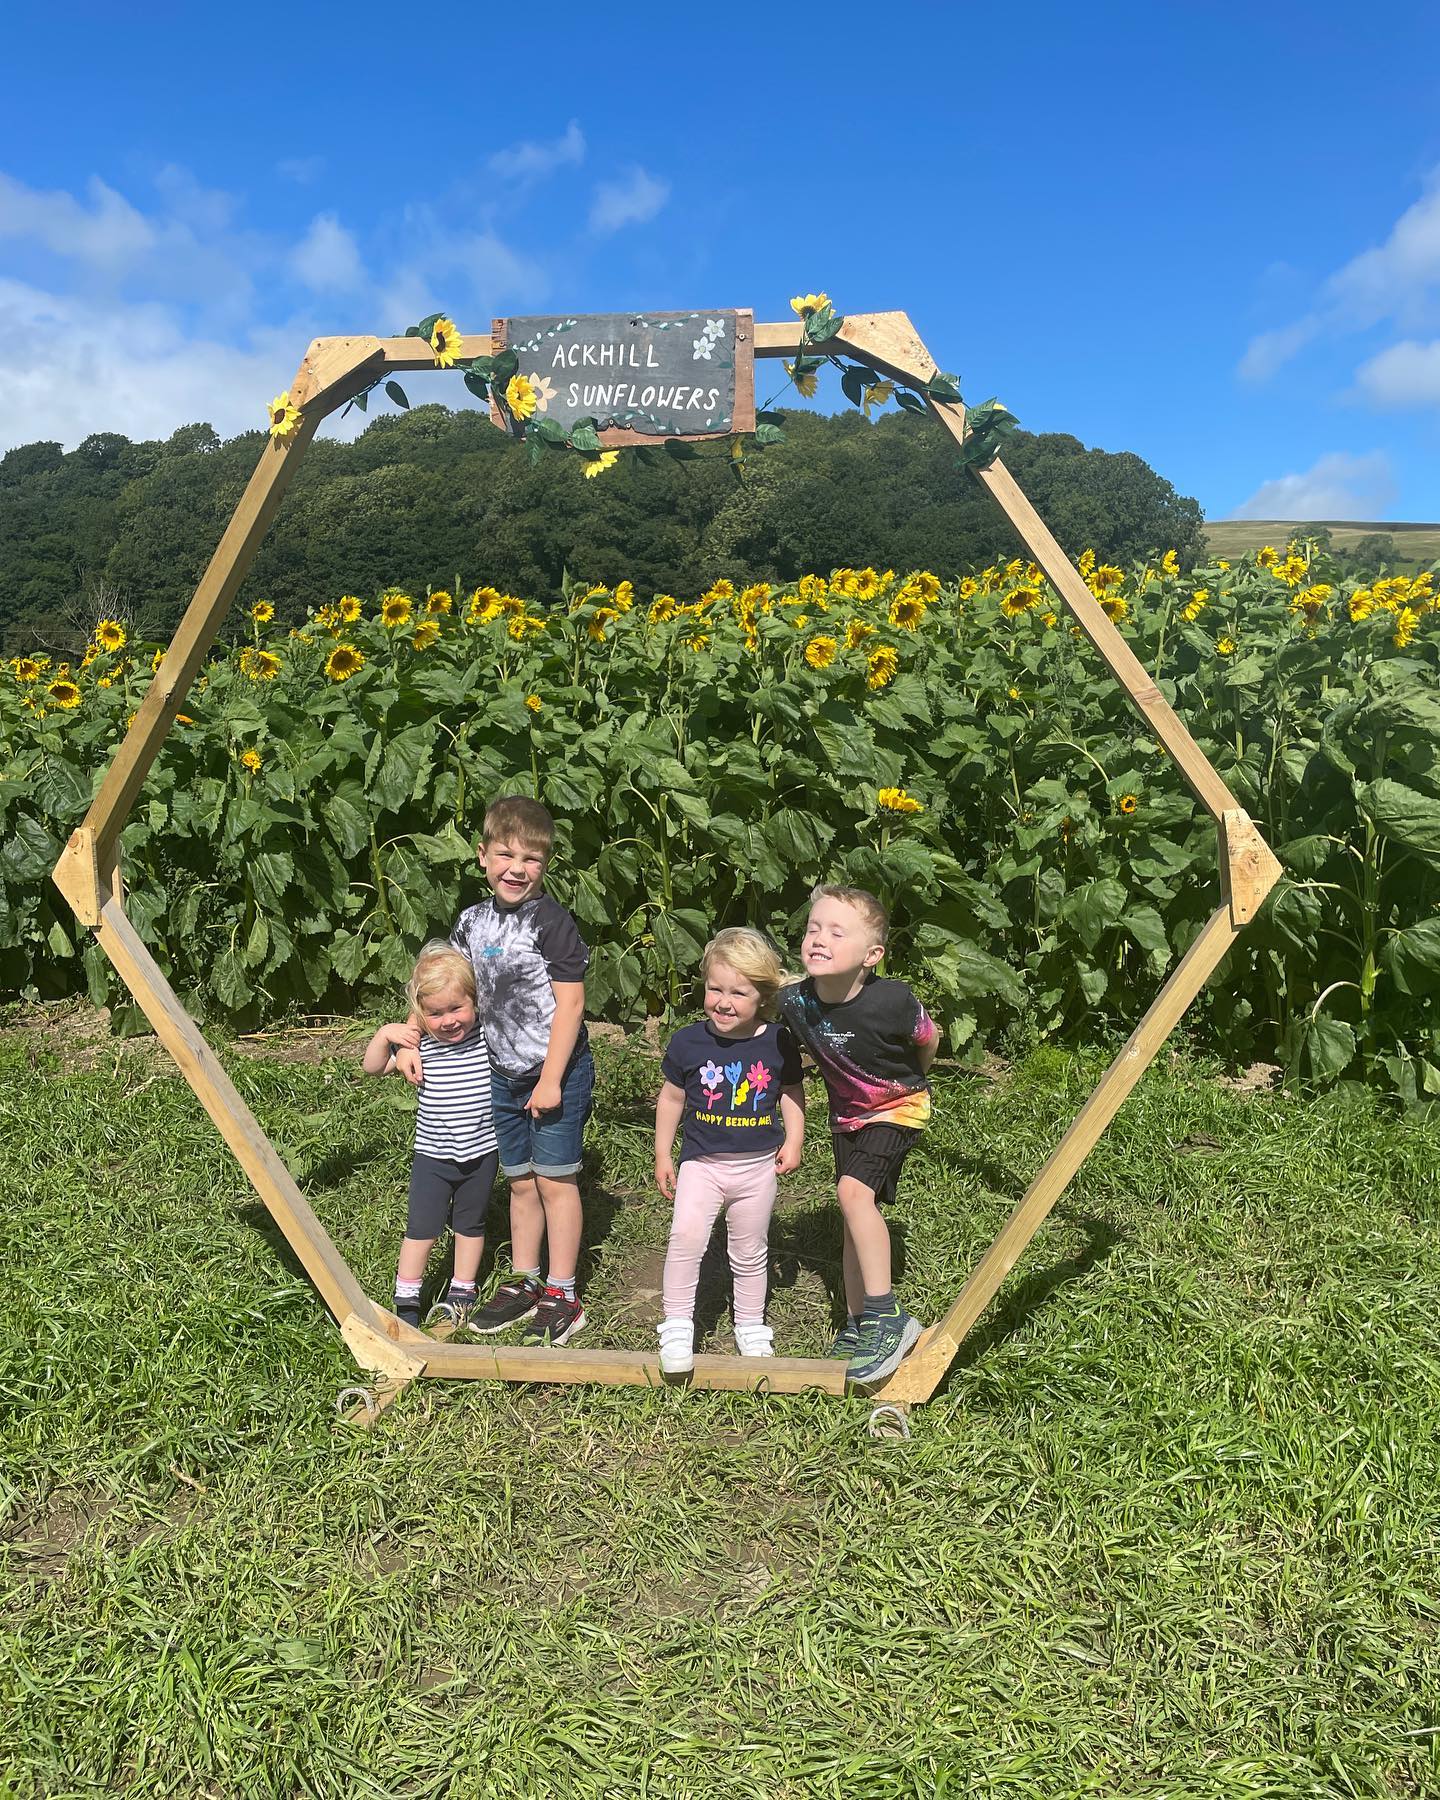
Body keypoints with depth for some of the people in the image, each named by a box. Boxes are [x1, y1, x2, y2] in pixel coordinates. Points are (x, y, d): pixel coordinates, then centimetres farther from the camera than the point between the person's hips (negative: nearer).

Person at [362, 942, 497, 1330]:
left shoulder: (490, 1036, -13)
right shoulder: (419, 1043, -11)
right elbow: (372, 1068, -4)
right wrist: (384, 1035, -20)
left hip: (481, 1152, 1)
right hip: (433, 1154, 0)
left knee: (470, 1224, 18)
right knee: (422, 1228, 5)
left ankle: (462, 1292, 35)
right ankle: (406, 1299, 23)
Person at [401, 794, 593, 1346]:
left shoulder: (551, 922, -16)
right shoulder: (474, 921, 4)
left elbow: (570, 1002, -17)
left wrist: (552, 1079, -17)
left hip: (556, 1072, -6)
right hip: (504, 1073, 6)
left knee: (555, 1180, 3)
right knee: (520, 1181, 17)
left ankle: (563, 1295, 15)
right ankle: (524, 1282, 31)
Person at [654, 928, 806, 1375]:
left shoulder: (778, 1043, -8)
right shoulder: (688, 1042, -9)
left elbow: (791, 1092, 7)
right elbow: (672, 1098, 3)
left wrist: (793, 1140, -4)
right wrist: (662, 1155, 5)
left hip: (757, 1166, 1)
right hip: (702, 1162, -1)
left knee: (750, 1251, 16)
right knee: (686, 1234, -22)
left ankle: (750, 1326, 37)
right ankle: (677, 1326, -6)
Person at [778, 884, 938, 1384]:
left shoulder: (891, 1001, -32)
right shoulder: (794, 1002, -22)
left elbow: (928, 1041, -8)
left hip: (898, 1107, -5)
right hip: (846, 1113, 5)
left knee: (854, 1191, -24)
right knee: (856, 1214, 12)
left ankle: (888, 1317, -15)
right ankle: (859, 1325, 26)